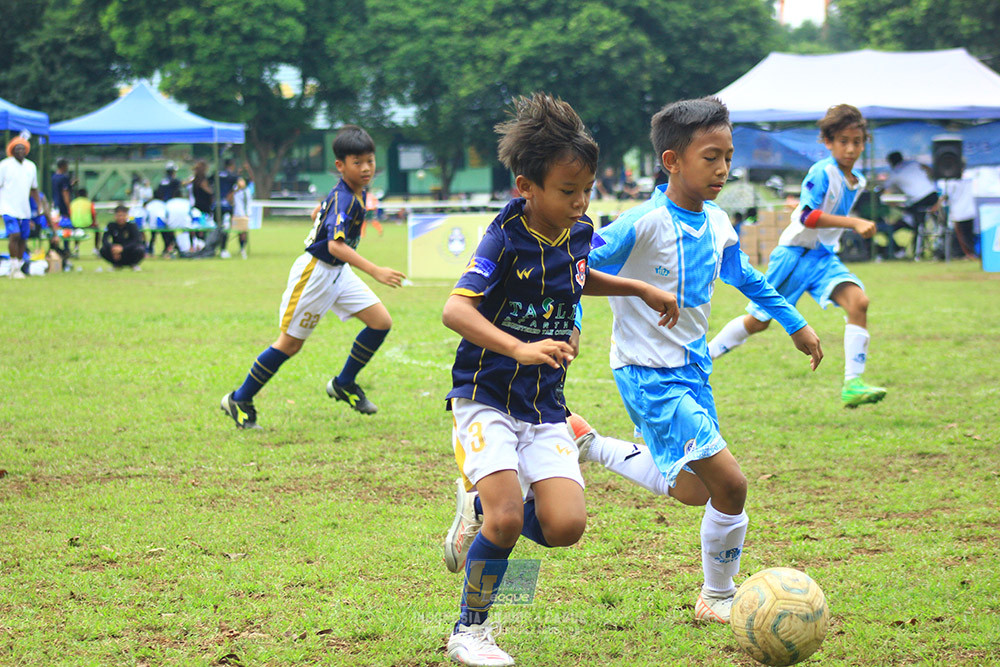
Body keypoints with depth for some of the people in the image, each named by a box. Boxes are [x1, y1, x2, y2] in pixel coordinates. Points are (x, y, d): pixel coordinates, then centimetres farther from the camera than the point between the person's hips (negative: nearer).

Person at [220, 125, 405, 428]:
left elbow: (318, 214, 21)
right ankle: (239, 400, 15)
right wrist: (375, 271, -47)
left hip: (338, 272, 9)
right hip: (315, 271, -9)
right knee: (290, 343, 0)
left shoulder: (356, 193, 3)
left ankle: (344, 384, 17)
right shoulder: (343, 199, -26)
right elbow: (335, 245, -40)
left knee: (381, 322, 0)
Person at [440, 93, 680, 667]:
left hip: (545, 405, 6)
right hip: (486, 398, -6)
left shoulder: (578, 231, 3)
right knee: (508, 521, -20)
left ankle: (481, 513, 20)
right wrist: (520, 349, -41)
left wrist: (640, 289, 19)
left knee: (565, 526, -11)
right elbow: (456, 309, -29)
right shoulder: (506, 238, -17)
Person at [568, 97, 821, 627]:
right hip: (648, 373, -8)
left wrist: (796, 325, 27)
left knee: (693, 491, 18)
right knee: (729, 483, -15)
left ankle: (587, 444, 34)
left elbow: (746, 278, 21)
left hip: (692, 368, 8)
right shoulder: (643, 224, -20)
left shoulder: (717, 224, 4)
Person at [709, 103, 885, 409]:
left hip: (824, 257, 6)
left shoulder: (858, 182, 8)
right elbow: (809, 217, -28)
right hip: (794, 254, -6)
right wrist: (853, 223, -33)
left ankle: (853, 384, -25)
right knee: (758, 320, 5)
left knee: (858, 302, -21)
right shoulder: (821, 172, -17)